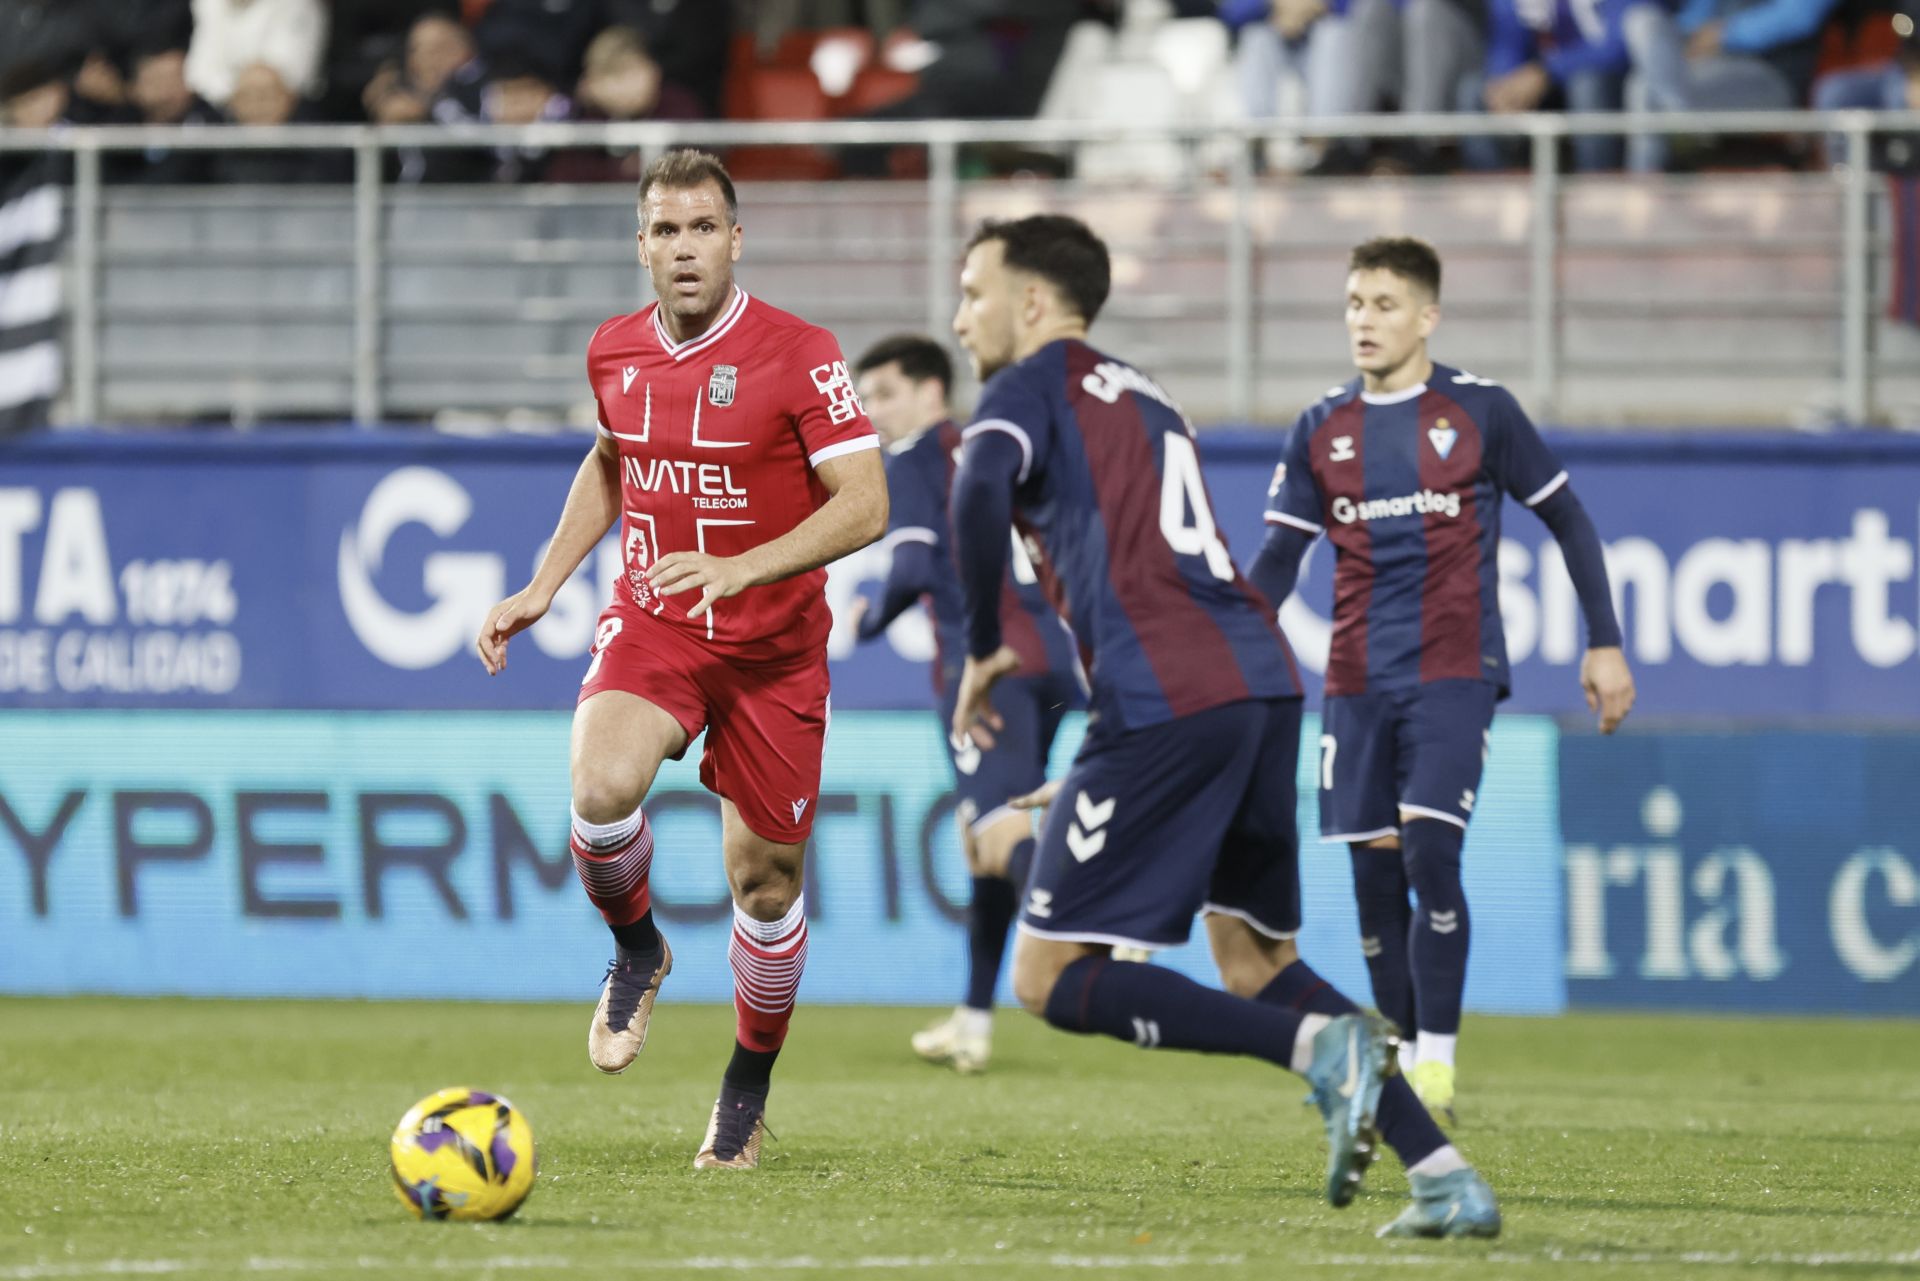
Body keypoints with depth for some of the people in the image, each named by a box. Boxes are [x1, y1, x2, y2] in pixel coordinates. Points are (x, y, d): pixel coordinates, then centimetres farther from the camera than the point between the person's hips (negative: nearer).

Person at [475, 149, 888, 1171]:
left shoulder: (798, 355, -14)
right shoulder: (615, 352, 1)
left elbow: (865, 505, -19)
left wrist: (742, 567, -31)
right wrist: (543, 584, 13)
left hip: (772, 644, -2)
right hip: (649, 625, 2)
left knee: (764, 877, 4)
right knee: (601, 789, -27)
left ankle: (750, 1085, 28)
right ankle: (636, 952, 5)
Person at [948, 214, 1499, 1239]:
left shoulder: (1034, 385, 6)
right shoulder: (1144, 399, 30)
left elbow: (980, 495, -16)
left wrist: (982, 653, -4)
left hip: (1165, 696, -8)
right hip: (1264, 681, 8)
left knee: (1054, 979, -4)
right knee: (1253, 963, 19)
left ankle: (1320, 1045, -21)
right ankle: (1443, 1175, 5)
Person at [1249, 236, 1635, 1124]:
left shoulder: (1480, 413, -1)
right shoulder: (1320, 433, 8)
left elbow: (1566, 520, 6)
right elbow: (1279, 560, 10)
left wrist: (1605, 644, 4)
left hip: (1455, 672, -4)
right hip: (1357, 681, 4)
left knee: (1429, 852, -17)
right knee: (1372, 871, 2)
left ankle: (1438, 1060, -10)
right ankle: (1401, 1056, 14)